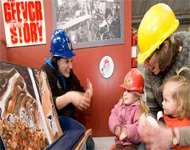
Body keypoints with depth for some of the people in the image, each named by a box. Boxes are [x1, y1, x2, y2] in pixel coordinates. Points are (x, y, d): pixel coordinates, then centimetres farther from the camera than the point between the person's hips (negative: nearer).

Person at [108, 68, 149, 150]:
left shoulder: (140, 109, -14)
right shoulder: (120, 104, 6)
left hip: (133, 143, -5)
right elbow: (113, 117, 0)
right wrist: (116, 126, -21)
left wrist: (128, 131, -37)